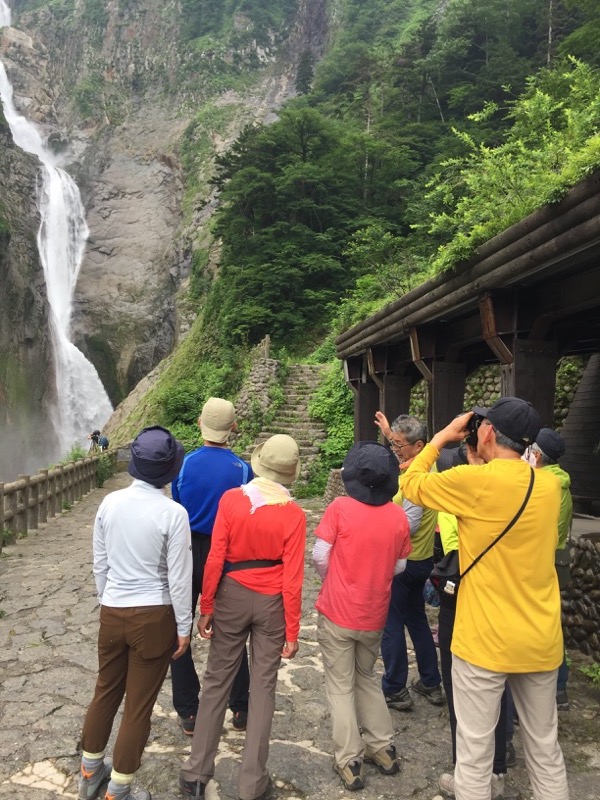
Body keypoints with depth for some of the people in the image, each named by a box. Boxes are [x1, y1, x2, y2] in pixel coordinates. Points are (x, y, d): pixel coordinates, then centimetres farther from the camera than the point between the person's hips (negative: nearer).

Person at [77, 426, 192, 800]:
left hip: (112, 612, 5)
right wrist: (184, 627, -2)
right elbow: (179, 577, -14)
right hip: (154, 617, -5)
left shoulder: (110, 503, -5)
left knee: (106, 691, 24)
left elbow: (100, 564, 5)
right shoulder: (173, 513, -19)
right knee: (139, 705, 12)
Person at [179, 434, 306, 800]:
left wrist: (206, 607, 1)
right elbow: (292, 578, -12)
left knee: (216, 681, 15)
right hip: (272, 604, -1)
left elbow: (215, 559, -10)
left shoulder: (231, 499, -12)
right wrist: (292, 631, -3)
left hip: (232, 596, 1)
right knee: (263, 686, 11)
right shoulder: (294, 515, -14)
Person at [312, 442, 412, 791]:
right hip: (374, 615, 4)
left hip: (338, 612, -3)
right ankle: (383, 746, 29)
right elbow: (400, 566, 3)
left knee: (341, 685, 11)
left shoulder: (340, 508, -15)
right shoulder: (399, 516, -5)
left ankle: (349, 761, 16)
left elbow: (320, 557, -13)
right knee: (367, 677, 24)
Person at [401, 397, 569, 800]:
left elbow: (411, 484, -2)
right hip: (541, 642, 6)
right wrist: (491, 463, 15)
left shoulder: (474, 481, -18)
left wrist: (442, 437, 7)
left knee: (475, 751, 10)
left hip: (485, 642, -5)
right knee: (546, 748, 20)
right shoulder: (550, 485, -2)